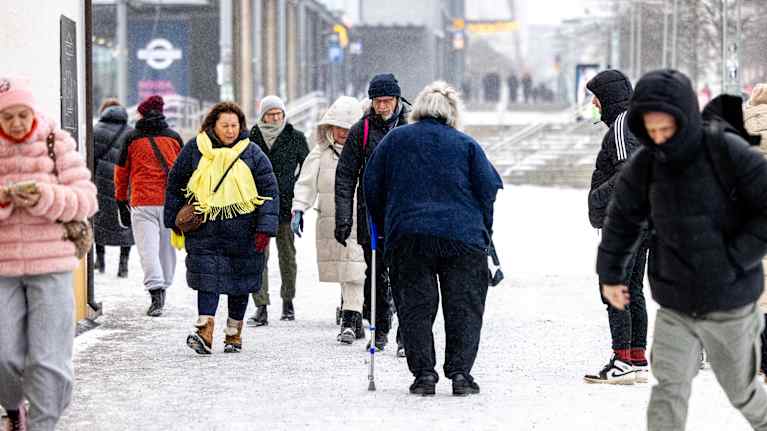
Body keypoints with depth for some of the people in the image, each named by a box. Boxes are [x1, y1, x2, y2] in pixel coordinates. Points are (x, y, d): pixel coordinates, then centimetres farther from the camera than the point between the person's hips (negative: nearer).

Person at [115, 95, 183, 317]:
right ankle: (163, 288, 25)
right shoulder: (174, 137, 9)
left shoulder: (131, 138, 5)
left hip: (142, 202, -2)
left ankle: (155, 290, -22)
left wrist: (121, 200, 17)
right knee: (167, 247, 15)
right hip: (171, 201, 3)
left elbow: (121, 172, 9)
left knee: (148, 248, -6)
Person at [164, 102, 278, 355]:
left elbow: (269, 191, 1)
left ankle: (234, 334, 20)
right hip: (205, 229, 0)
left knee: (240, 281, 8)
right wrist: (175, 220, 12)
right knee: (207, 277, -11)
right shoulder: (195, 150, 3)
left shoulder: (252, 154, 1)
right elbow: (175, 185, 13)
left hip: (242, 232, 1)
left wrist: (265, 228, -7)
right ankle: (204, 333, -17)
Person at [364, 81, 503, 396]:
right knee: (464, 308, 5)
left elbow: (372, 188, 10)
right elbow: (487, 190, 3)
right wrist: (483, 233, 14)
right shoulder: (467, 145, 6)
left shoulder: (394, 140, 9)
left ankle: (423, 373, -2)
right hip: (463, 237, -1)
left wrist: (385, 227, 21)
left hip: (407, 237, 1)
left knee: (415, 308, 6)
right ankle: (460, 372, -2)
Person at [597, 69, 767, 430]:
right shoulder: (644, 166, -7)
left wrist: (734, 258, -20)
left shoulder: (729, 153, -18)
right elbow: (621, 220, 9)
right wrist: (610, 274, 13)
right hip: (674, 308, 2)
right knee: (668, 392, -10)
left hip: (730, 304, -2)